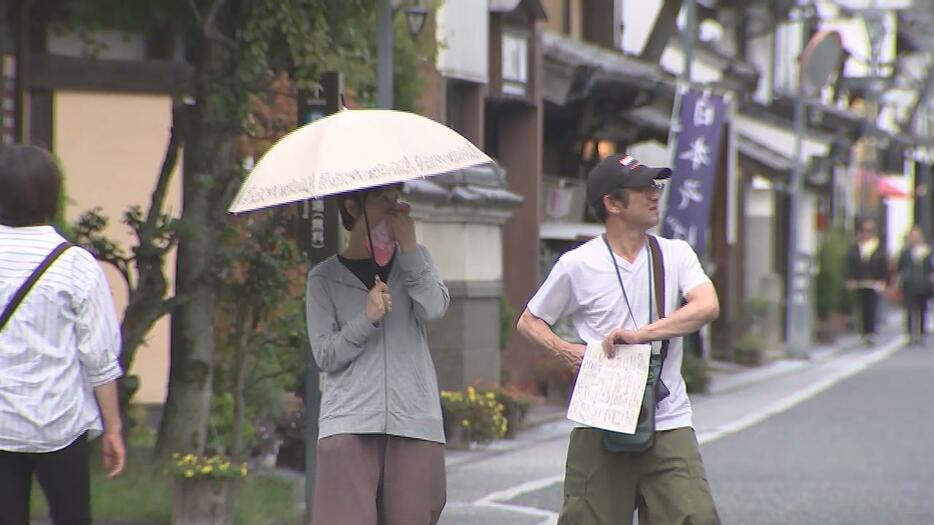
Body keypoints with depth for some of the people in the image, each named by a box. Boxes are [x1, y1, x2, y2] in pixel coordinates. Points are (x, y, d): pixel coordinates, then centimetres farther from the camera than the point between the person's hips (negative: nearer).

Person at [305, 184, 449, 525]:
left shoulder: (414, 261, 17)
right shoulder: (325, 278, 9)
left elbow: (435, 308, -4)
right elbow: (325, 355, 1)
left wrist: (408, 245, -5)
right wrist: (367, 319, -12)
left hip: (415, 420, 2)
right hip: (349, 423, -2)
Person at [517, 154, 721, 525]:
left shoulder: (676, 255, 6)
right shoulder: (577, 265, 1)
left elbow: (707, 306, -11)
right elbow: (529, 322, 12)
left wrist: (641, 334, -21)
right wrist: (568, 352, -8)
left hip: (669, 423, 1)